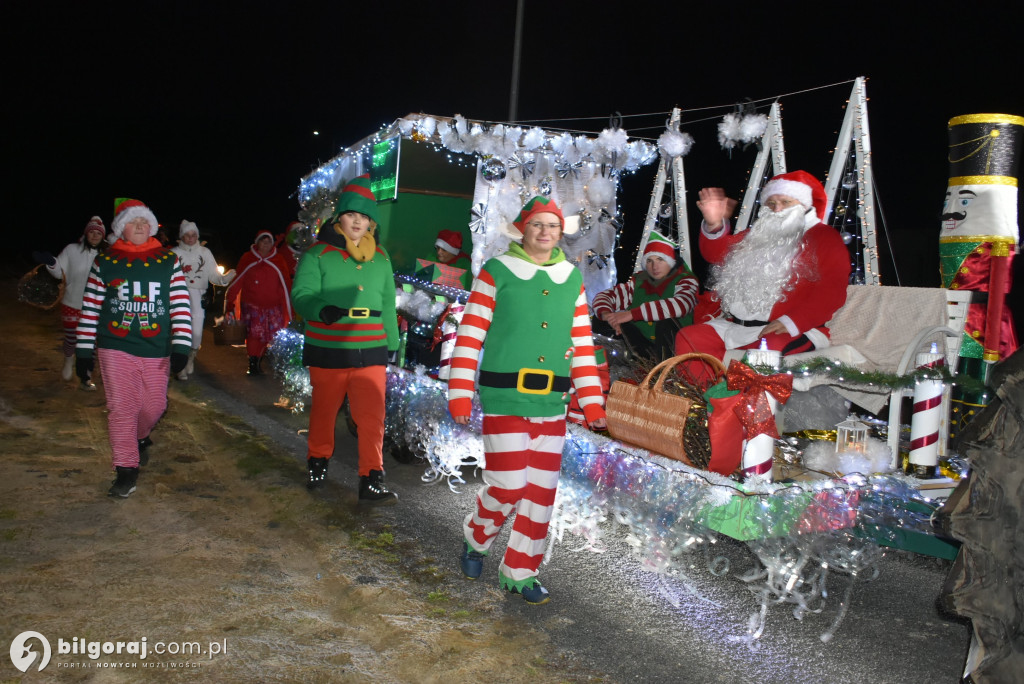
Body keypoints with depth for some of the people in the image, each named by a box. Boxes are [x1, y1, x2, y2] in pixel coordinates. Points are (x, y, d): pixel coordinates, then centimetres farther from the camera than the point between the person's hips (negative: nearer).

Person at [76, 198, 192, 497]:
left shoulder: (168, 260, 3)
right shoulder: (105, 261, 4)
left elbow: (181, 304, -1)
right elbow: (90, 307, 6)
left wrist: (181, 346, -10)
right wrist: (84, 350, 3)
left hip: (156, 350, 1)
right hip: (116, 348, -1)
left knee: (154, 405, 9)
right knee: (121, 407, -4)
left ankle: (139, 438, 42)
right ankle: (126, 469, 6)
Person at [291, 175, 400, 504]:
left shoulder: (381, 257, 10)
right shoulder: (318, 253, -2)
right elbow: (302, 294, -12)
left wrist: (393, 343, 20)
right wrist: (322, 310, -33)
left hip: (371, 352, 2)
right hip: (328, 351, -2)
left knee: (372, 417, -5)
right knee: (324, 412, 14)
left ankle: (371, 481, 4)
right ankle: (318, 462, 37)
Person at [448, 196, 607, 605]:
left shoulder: (572, 279, 11)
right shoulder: (496, 272, -1)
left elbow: (582, 345, 13)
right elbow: (470, 336, -3)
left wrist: (592, 402, 8)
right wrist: (460, 396, -8)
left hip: (551, 404, 4)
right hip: (504, 399, -4)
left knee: (542, 491, 6)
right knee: (509, 486, -4)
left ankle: (519, 571, 23)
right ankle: (476, 537, 28)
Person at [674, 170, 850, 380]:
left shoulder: (824, 238, 4)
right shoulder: (760, 236, 24)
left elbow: (832, 290, -10)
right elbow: (718, 254, 17)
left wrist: (792, 322, -23)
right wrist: (714, 225, -6)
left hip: (794, 331, -7)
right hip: (735, 326, 7)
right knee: (687, 337, -10)